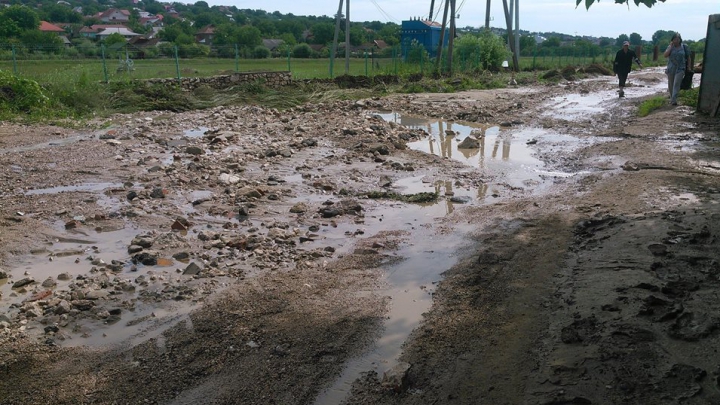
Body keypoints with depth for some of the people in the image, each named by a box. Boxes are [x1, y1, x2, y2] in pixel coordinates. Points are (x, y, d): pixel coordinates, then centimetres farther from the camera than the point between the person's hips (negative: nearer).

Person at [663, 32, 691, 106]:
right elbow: (665, 55, -12)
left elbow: (688, 58, 9)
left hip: (680, 69, -2)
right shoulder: (670, 47, 4)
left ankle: (674, 100, -19)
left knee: (676, 84, -14)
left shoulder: (684, 47, 2)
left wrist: (688, 67, 5)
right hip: (671, 69, 2)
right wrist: (671, 46, -11)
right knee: (670, 85, 10)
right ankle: (671, 98, 26)